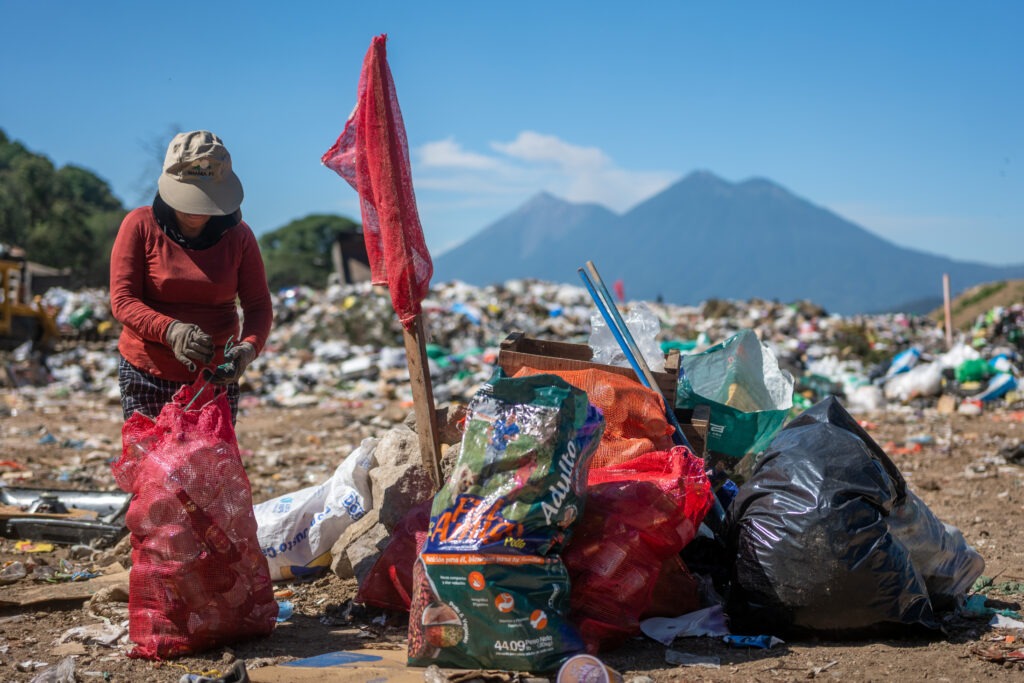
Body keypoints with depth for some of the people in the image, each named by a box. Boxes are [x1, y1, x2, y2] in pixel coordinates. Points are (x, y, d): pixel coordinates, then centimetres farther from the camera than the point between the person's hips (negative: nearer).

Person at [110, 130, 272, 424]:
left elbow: (258, 305, 1)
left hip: (215, 376, 1)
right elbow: (122, 300, -9)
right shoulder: (140, 226, -4)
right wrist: (170, 330, -28)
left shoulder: (238, 236, 2)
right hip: (147, 375, -1)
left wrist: (249, 346, -21)